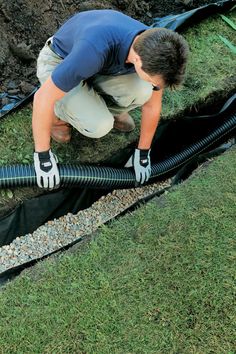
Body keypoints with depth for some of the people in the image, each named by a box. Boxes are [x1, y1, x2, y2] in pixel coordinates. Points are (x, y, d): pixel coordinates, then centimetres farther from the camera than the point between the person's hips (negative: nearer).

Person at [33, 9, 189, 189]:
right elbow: (42, 97, -35)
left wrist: (143, 151, 0)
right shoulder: (95, 50, -45)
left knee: (142, 90, -23)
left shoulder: (155, 48, -24)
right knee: (99, 124, -27)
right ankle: (58, 111, 5)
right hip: (57, 64, -4)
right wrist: (42, 154, -26)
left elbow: (152, 104, -8)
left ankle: (108, 108, 11)